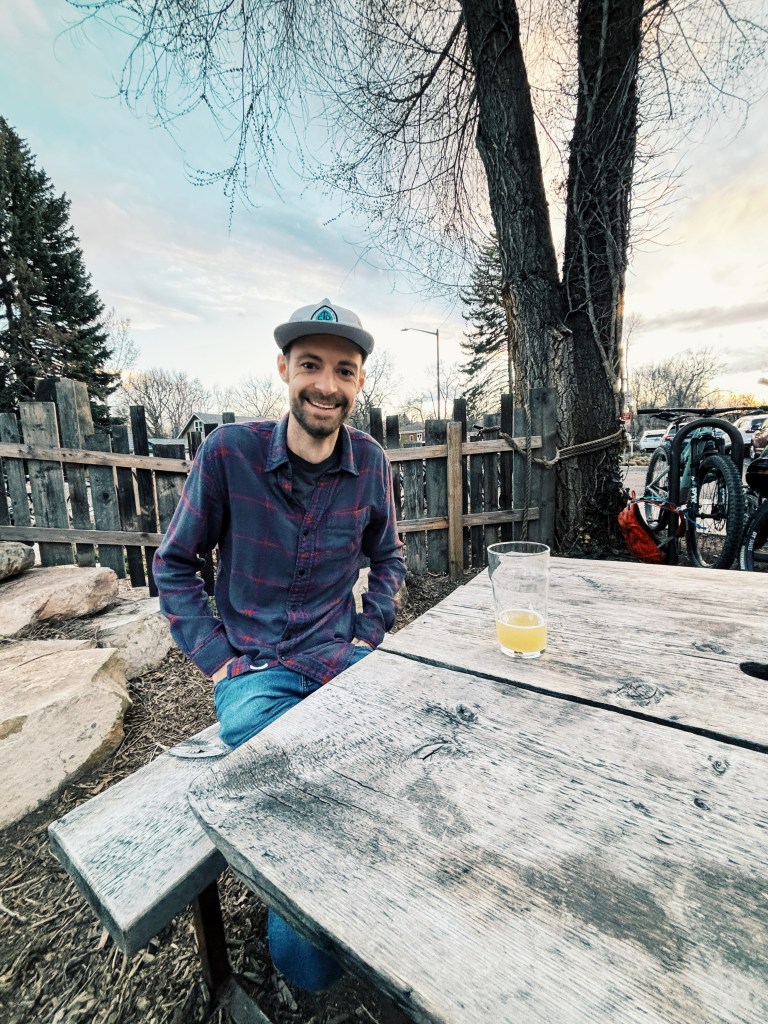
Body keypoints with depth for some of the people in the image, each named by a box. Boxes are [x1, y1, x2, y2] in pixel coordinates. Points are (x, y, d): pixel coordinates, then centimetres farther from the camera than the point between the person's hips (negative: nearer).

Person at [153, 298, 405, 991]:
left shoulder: (370, 462, -1)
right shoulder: (228, 451, -10)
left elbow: (387, 557, 12)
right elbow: (175, 564, 0)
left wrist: (370, 639, 1)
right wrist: (217, 659, -7)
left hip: (341, 660, 3)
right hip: (254, 671, -2)